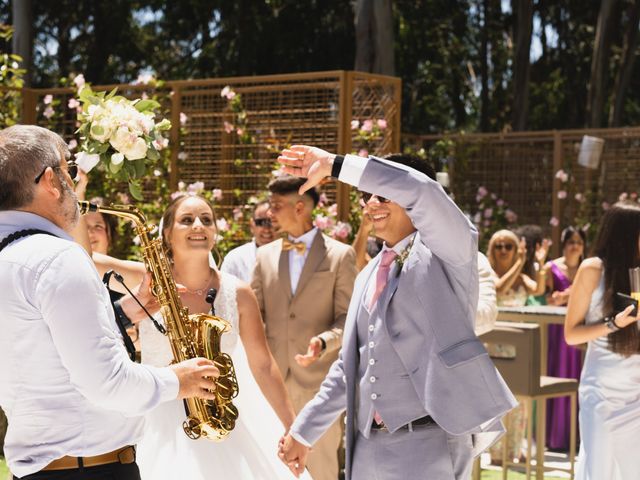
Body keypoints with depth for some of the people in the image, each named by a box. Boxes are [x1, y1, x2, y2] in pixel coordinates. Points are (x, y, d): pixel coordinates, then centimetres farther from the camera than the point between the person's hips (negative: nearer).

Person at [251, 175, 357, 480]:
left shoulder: (340, 255, -1)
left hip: (319, 379, -3)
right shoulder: (265, 255, 10)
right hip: (273, 380, 3)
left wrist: (322, 342, -22)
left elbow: (347, 318, -3)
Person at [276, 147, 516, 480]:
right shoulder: (367, 277, 19)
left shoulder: (447, 253, -3)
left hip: (429, 444, -7)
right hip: (367, 448, 7)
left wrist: (334, 165, -19)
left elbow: (421, 189, -24)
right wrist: (304, 430, 21)